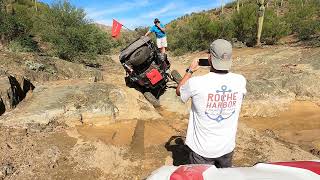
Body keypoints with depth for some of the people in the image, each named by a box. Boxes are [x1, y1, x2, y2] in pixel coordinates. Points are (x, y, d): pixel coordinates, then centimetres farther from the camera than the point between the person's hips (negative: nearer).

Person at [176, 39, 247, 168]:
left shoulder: (196, 83, -25)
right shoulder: (240, 81, -15)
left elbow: (179, 91, -1)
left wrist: (190, 71, 11)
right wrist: (226, 68, 16)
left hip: (202, 149, -3)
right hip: (227, 147, 4)